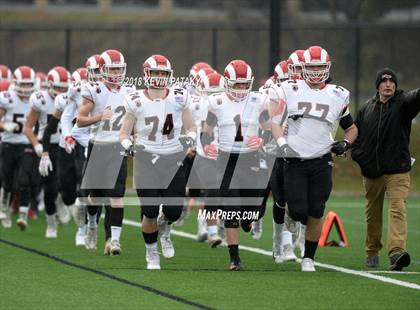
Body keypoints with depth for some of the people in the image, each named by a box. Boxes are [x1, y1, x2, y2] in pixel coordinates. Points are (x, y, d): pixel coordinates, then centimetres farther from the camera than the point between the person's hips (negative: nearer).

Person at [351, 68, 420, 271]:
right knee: (373, 213, 14)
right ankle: (372, 252, 29)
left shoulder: (403, 103, -2)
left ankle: (396, 251, -29)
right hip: (371, 170, 4)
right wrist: (358, 155, 1)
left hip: (397, 170, -4)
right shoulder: (367, 108, 9)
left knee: (397, 208, -18)